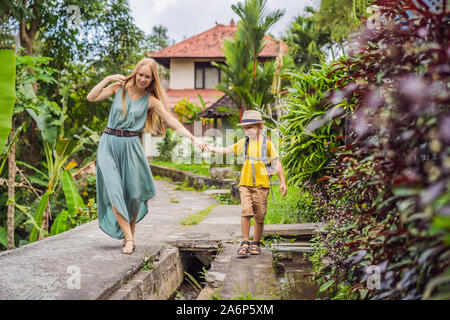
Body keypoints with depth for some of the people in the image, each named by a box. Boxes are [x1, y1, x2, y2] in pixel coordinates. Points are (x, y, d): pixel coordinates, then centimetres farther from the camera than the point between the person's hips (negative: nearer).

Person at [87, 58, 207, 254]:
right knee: (113, 190, -13)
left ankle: (130, 234, 23)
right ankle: (128, 238, -10)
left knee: (133, 194, 0)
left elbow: (171, 121, -3)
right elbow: (91, 97, 1)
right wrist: (108, 79, -7)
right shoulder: (120, 87, 5)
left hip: (131, 146, 0)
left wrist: (193, 138, -13)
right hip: (109, 144, 0)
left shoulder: (151, 100, 3)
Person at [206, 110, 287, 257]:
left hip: (261, 185, -2)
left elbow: (276, 163, 2)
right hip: (245, 184, 2)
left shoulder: (267, 143, 1)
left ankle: (256, 244, 19)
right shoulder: (244, 142, 10)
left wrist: (282, 182, -3)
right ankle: (245, 244, -9)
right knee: (246, 212, -14)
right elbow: (226, 150, 14)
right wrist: (212, 148, -2)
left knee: (259, 216, 3)